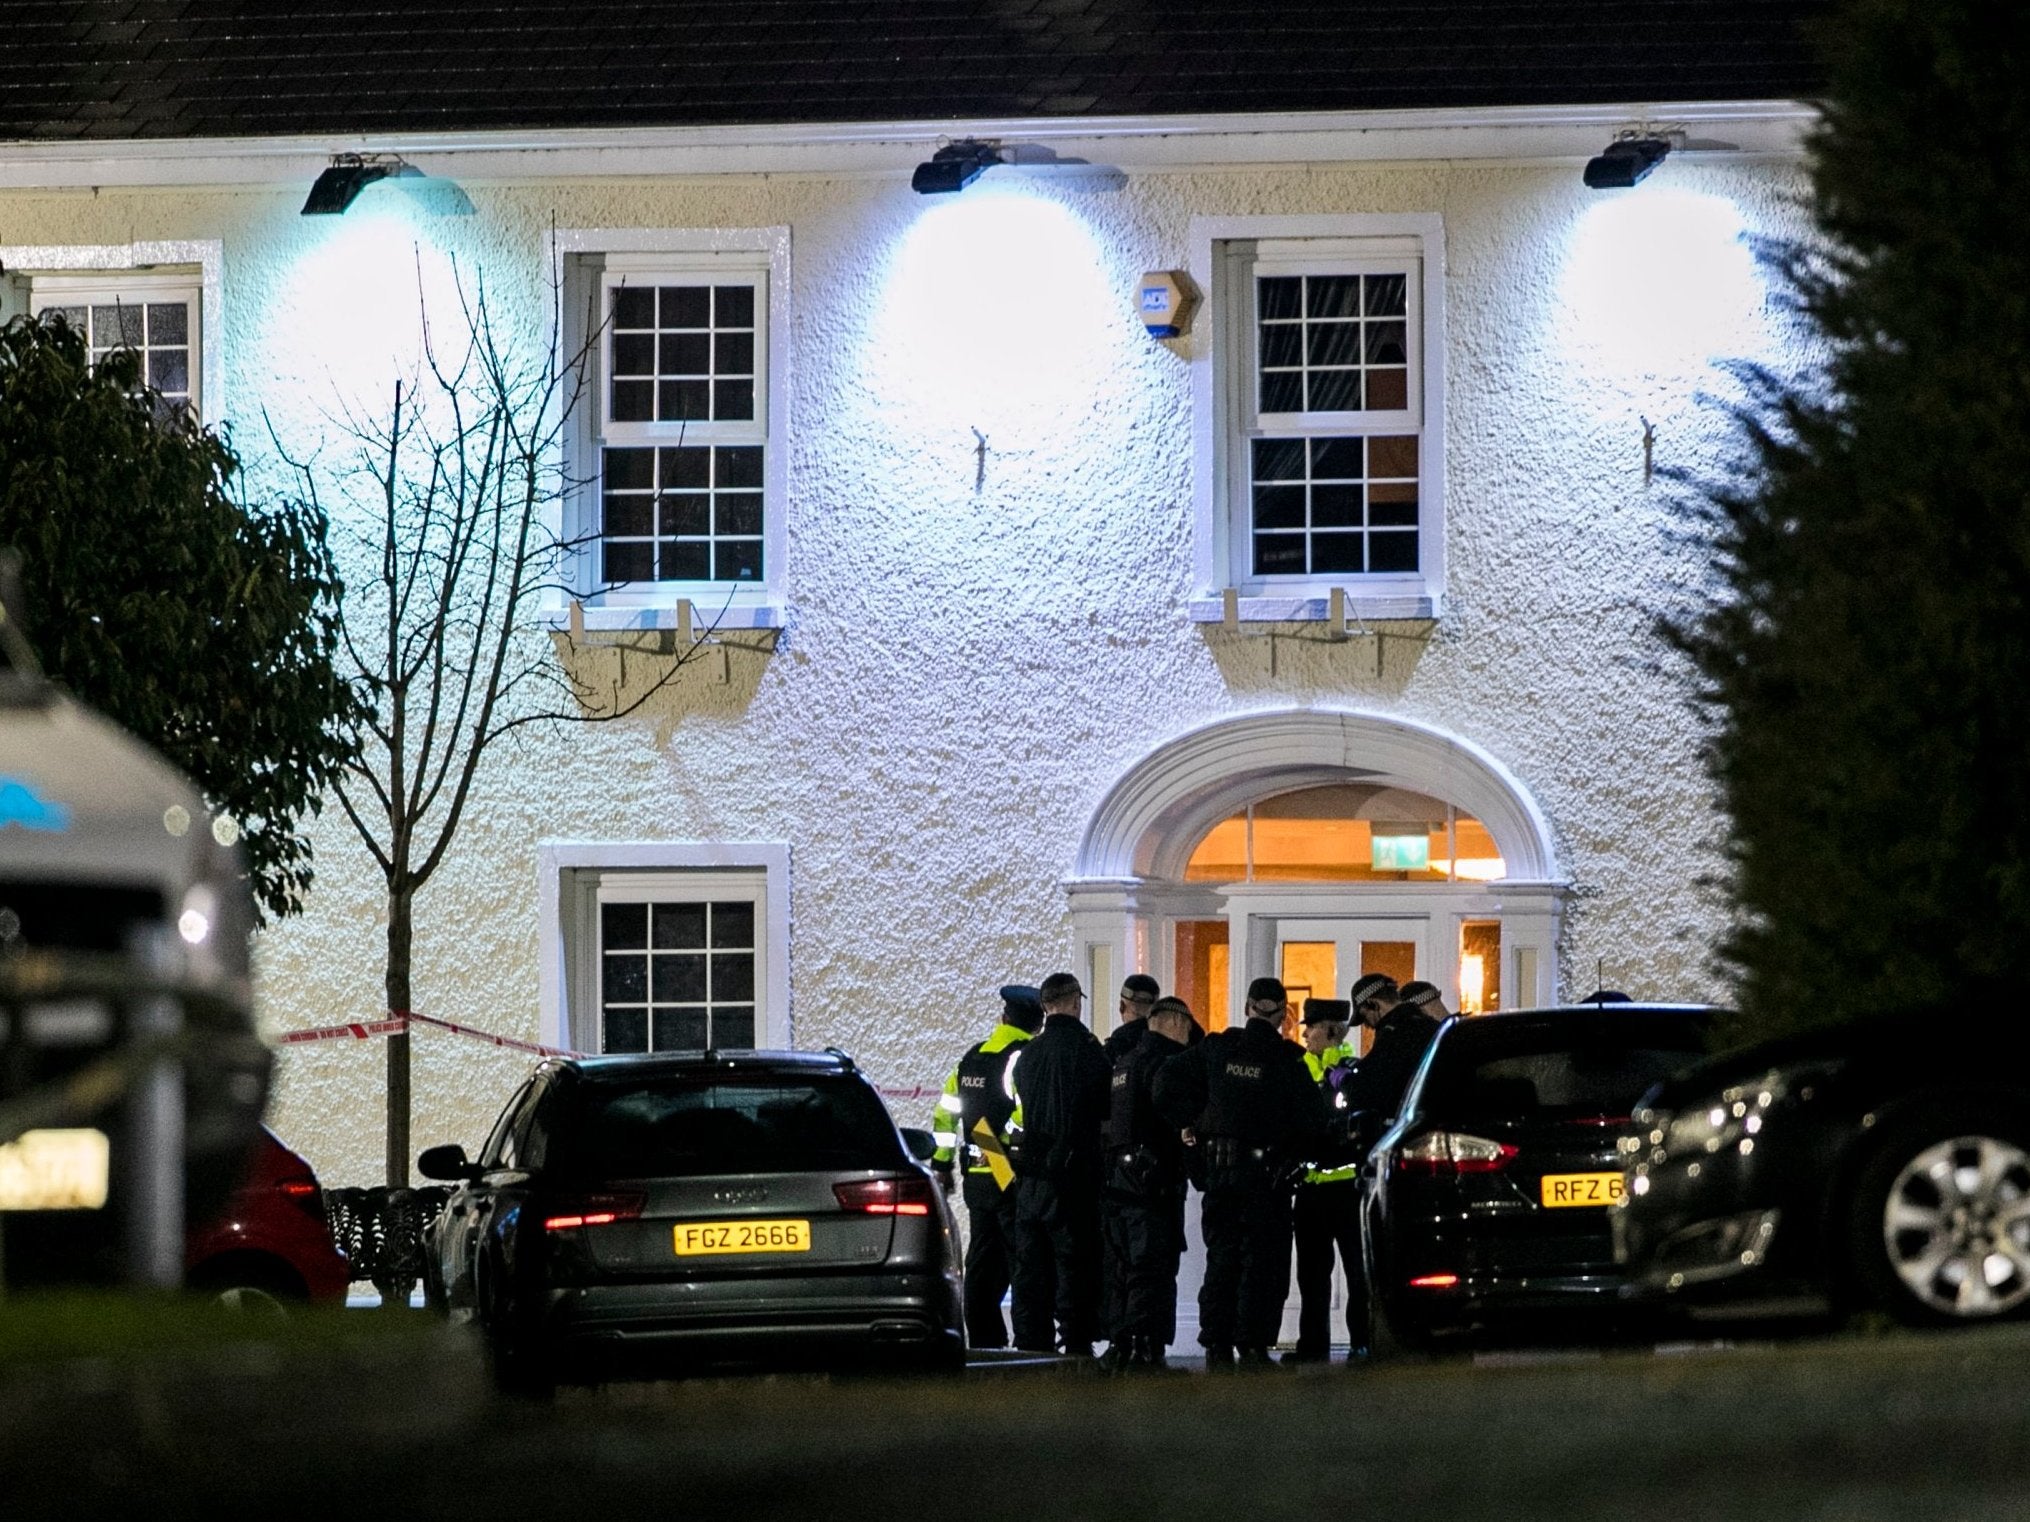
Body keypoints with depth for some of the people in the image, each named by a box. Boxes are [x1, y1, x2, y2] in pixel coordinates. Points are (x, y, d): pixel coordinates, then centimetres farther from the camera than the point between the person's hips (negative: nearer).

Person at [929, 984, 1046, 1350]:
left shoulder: (972, 1057, 13)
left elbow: (946, 1110, 17)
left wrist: (941, 1165, 23)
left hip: (976, 1178, 7)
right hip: (1013, 1181, -7)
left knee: (983, 1262, 13)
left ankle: (983, 1338, 16)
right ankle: (1032, 1342, -10)